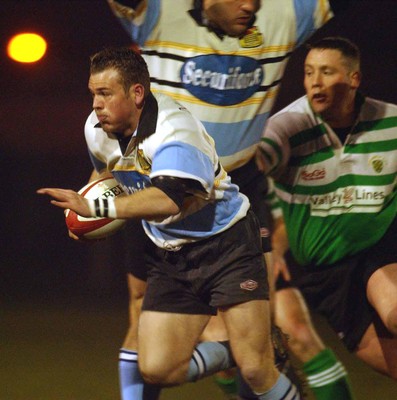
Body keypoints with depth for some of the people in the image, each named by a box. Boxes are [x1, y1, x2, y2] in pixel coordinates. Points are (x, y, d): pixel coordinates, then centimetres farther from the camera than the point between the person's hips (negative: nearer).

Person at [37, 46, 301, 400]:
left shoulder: (174, 128, -25)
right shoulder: (97, 130, -1)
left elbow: (169, 198, -41)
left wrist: (95, 208, -44)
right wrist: (83, 210, 6)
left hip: (226, 245, -7)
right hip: (170, 257, 7)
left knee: (256, 370, -13)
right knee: (157, 369, -6)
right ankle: (234, 353, 17)